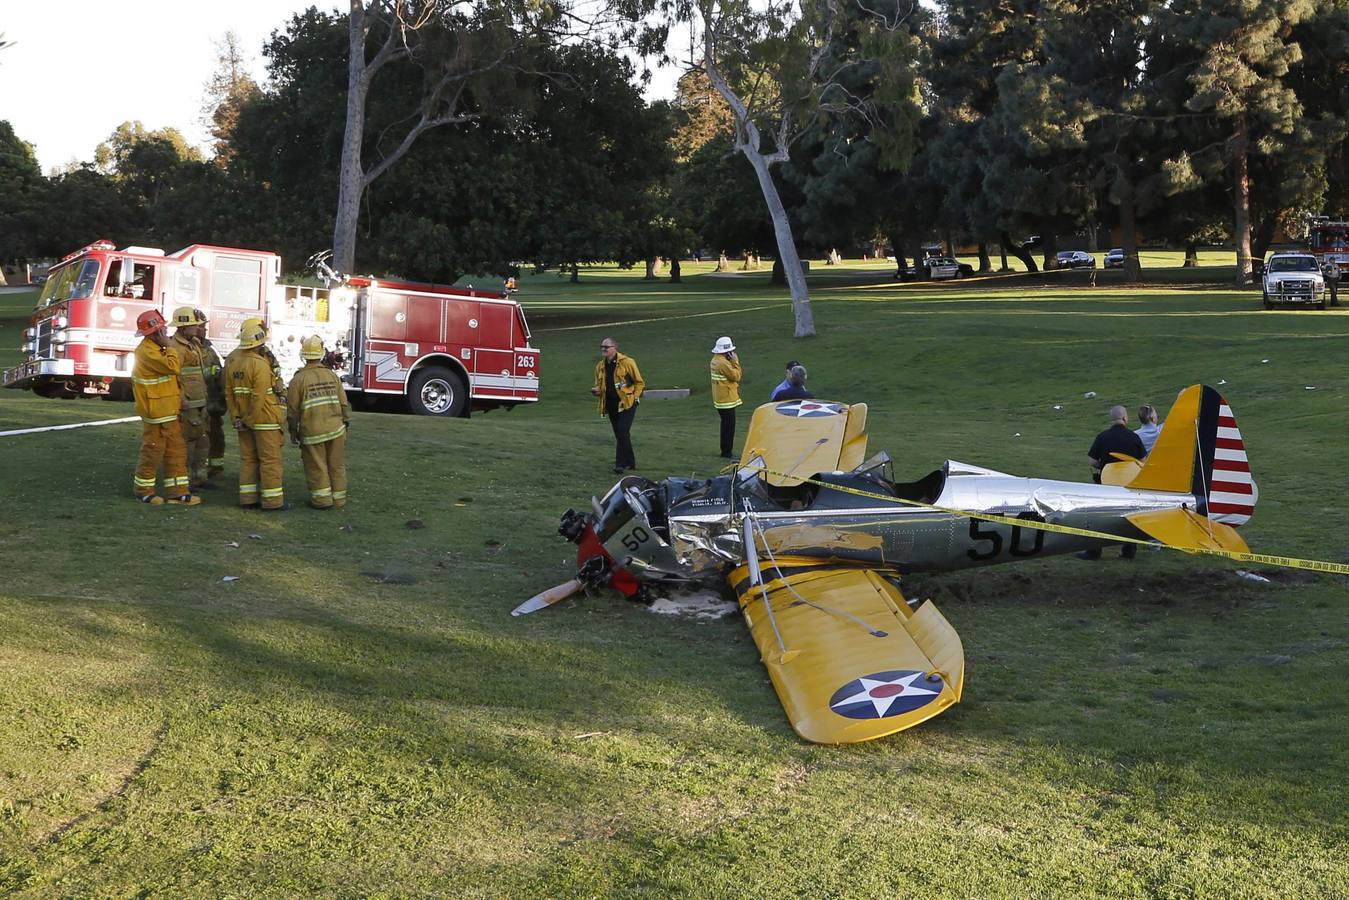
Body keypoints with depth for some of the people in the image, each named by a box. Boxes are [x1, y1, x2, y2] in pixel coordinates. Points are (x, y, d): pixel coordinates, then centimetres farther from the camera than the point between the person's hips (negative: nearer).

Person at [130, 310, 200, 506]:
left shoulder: (156, 349, 15)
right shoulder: (147, 352, -18)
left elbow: (170, 376, 23)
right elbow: (172, 367, -25)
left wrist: (179, 394, 12)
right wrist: (167, 346, -14)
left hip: (168, 412, 10)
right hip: (156, 414, -10)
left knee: (176, 451, 9)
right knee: (153, 451, 0)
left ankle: (178, 492, 12)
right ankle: (144, 491, 12)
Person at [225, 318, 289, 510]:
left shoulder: (232, 361, 4)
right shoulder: (260, 364, -18)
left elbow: (229, 393, 5)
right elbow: (259, 397, -22)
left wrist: (236, 418, 7)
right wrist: (249, 420, -13)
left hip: (243, 419, 7)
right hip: (265, 418, -7)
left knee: (248, 458, 12)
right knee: (270, 459, -1)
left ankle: (248, 498, 15)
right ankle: (272, 501, 1)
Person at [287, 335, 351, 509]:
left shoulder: (299, 379, -7)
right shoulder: (332, 375, 3)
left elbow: (292, 410, -5)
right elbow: (344, 403, 4)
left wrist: (293, 432, 6)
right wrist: (344, 425, 14)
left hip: (312, 431, -3)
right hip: (336, 429, 3)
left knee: (316, 466, 6)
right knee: (336, 465, 11)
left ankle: (322, 498, 7)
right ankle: (338, 497, 16)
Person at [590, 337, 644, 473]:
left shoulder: (627, 362, -8)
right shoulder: (600, 366, 8)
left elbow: (639, 383, -1)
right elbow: (599, 385, 20)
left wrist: (634, 398, -10)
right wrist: (597, 391, -2)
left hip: (627, 403, -6)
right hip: (611, 404, 6)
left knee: (622, 431, -17)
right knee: (619, 434, 11)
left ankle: (621, 463, -14)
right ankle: (630, 462, 24)